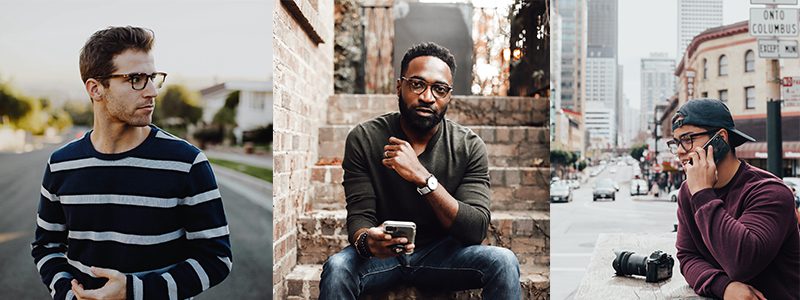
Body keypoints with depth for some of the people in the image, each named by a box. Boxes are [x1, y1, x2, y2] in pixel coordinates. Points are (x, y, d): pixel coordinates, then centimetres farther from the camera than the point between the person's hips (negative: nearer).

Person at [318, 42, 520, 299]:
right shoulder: (363, 139, -10)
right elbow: (359, 215, -13)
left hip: (442, 253, 1)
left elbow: (476, 230, -18)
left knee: (503, 261, -27)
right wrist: (365, 240, -39)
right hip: (382, 253, 0)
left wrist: (422, 177, -31)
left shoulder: (469, 147, -10)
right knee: (337, 268, -32)